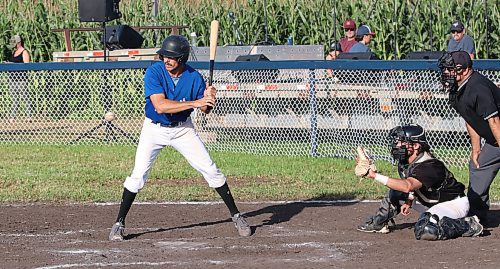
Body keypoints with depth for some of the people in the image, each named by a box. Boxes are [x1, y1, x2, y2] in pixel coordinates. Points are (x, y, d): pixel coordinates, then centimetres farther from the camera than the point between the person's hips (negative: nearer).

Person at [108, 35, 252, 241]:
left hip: (182, 129, 2)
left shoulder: (194, 77, -15)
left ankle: (236, 215, 15)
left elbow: (205, 110, -7)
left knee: (210, 170, 1)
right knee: (138, 175, -11)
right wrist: (194, 103, -39)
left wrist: (208, 99, -31)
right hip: (154, 129, -2)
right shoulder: (154, 72, -22)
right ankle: (119, 223, 0)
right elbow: (160, 106, -34)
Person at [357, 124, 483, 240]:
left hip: (453, 204, -9)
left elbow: (407, 186, -47)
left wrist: (375, 176, -49)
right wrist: (409, 201, -2)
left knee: (425, 230, -33)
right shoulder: (405, 162, -2)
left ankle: (468, 225, -17)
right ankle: (378, 223, 25)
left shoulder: (429, 166, -31)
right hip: (430, 203, 9)